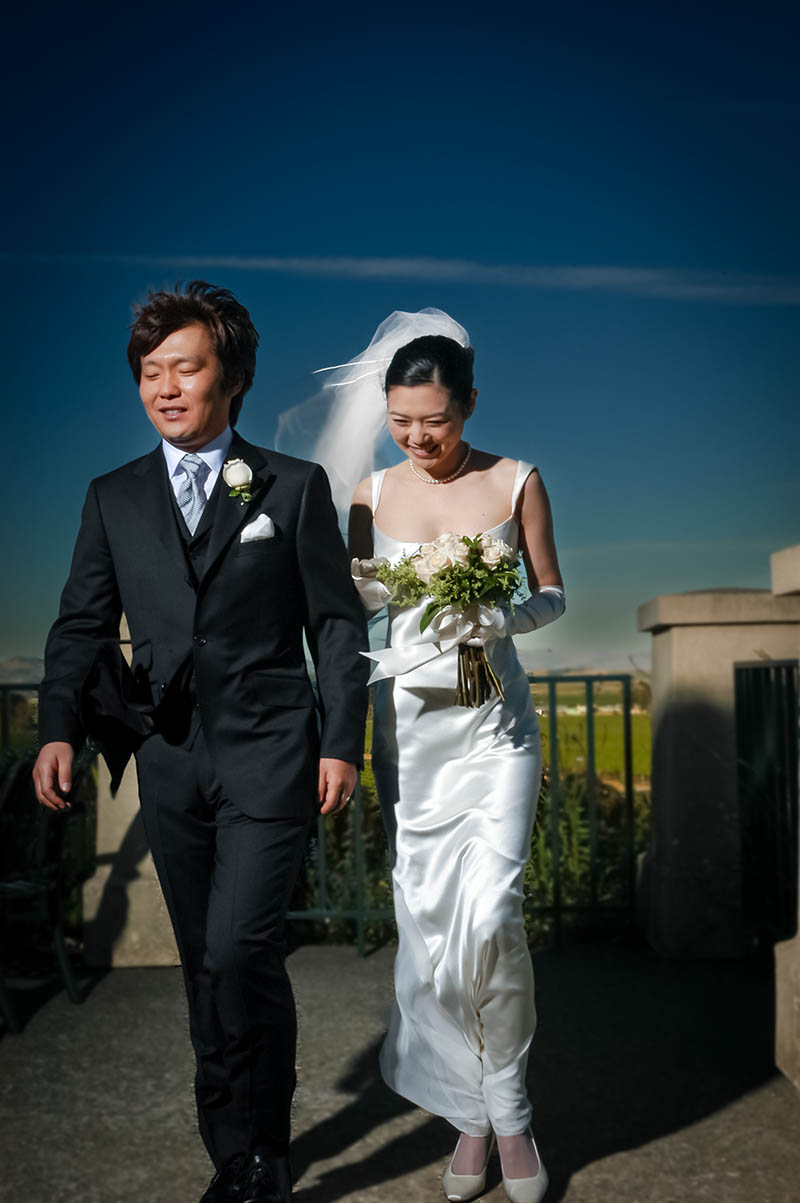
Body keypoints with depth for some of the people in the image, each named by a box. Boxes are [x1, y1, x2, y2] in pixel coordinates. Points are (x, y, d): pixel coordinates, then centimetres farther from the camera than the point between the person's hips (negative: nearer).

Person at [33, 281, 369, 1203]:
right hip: (170, 757, 4)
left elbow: (338, 623, 1)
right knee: (206, 964, 12)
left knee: (239, 950, -13)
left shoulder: (295, 488, 2)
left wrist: (341, 743, -5)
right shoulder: (113, 498, 10)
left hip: (269, 752, -3)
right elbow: (82, 624, 9)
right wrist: (59, 726, -6)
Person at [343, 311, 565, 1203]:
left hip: (493, 719, -2)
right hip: (407, 718, 2)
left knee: (491, 911, -12)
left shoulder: (516, 483, 0)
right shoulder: (373, 493, 5)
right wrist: (359, 586, -11)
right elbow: (357, 602, 12)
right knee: (426, 917, 4)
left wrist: (502, 617, -16)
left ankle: (507, 1108, 13)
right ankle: (474, 1111, 23)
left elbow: (551, 596, 5)